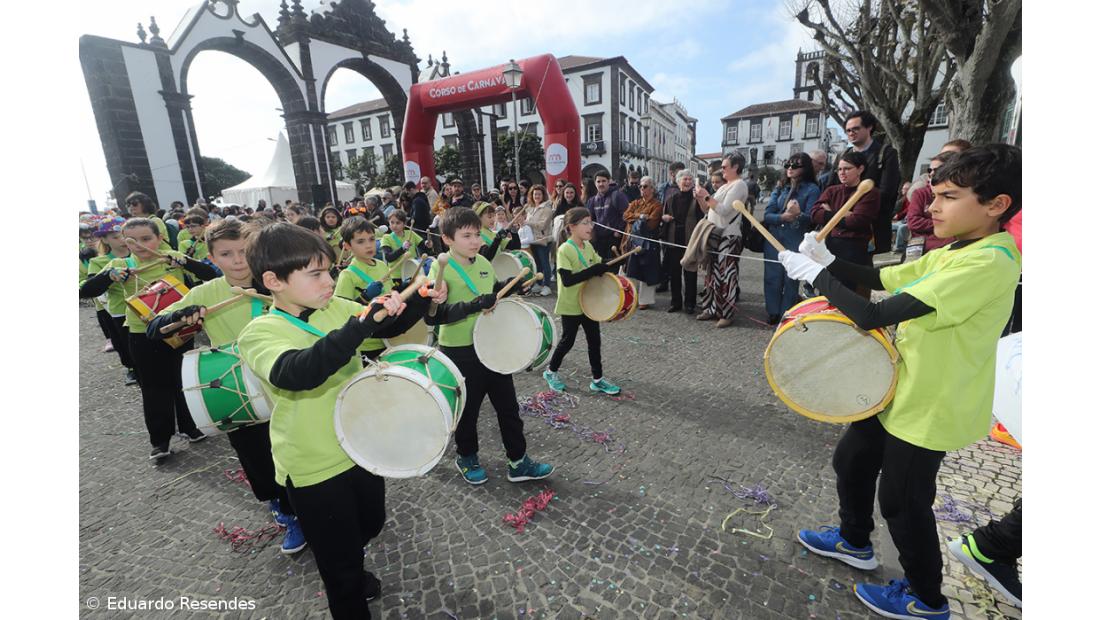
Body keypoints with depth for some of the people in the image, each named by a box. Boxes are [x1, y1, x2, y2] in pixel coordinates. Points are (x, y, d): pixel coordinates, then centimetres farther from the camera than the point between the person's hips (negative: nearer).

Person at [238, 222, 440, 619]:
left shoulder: (336, 309, -4)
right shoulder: (258, 334, -22)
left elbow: (393, 324, 3)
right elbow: (297, 373, -42)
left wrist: (421, 299, -18)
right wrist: (361, 325, -52)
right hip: (312, 468, -6)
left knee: (370, 526, 29)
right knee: (339, 563, 12)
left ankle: (352, 575, 59)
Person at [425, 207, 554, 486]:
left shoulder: (483, 262, 3)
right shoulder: (440, 268, -16)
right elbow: (431, 316, -24)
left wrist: (511, 287, 0)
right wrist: (472, 306, -32)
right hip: (459, 351, -6)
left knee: (508, 405, 13)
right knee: (468, 409, 13)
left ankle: (518, 461, 28)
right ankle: (467, 458, 39)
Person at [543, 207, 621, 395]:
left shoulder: (588, 246, 4)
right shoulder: (565, 250, -19)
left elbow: (599, 265, 15)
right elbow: (567, 280, -28)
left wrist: (606, 265, -7)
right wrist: (594, 271, -30)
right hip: (570, 305, -7)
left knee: (594, 339, 10)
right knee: (568, 340, 7)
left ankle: (597, 380, 22)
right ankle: (551, 371, 30)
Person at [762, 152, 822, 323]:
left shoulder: (812, 189, -1)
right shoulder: (780, 187, 11)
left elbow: (811, 218, -10)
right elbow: (767, 215, 2)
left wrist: (798, 214, -30)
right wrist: (784, 216, -17)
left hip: (796, 241, -4)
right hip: (773, 238, 4)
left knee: (790, 279, 2)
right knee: (772, 277, 5)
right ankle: (773, 313, 19)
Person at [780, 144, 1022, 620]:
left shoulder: (987, 264, -28)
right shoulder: (954, 252, 2)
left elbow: (872, 316, -34)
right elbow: (880, 277, 7)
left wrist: (814, 273, -22)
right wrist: (829, 261, -9)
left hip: (929, 409, -9)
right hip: (903, 390, 9)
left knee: (903, 502, 10)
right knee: (851, 462, 22)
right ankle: (854, 541, 46)